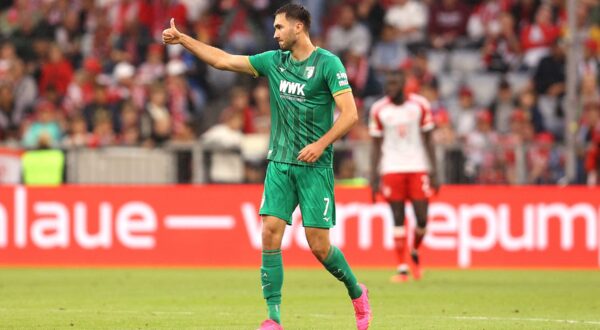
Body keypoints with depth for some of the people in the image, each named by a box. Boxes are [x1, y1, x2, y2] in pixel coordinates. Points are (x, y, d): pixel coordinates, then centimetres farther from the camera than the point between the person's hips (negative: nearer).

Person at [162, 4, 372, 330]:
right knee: (270, 233, -8)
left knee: (319, 245, -5)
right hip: (279, 163, 5)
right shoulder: (273, 61, 9)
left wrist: (321, 144, -23)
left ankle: (357, 292, 23)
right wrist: (182, 39, 9)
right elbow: (222, 60, 13)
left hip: (314, 166, -5)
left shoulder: (328, 64, -7)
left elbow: (350, 113, -13)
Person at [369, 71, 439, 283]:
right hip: (392, 168, 0)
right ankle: (402, 268, 0)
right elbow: (376, 146, 7)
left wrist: (433, 172, 1)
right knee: (398, 219, -3)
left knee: (421, 219, -5)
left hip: (418, 168, 0)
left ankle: (415, 253, 24)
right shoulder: (379, 110, 2)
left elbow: (428, 140, 6)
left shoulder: (420, 105, 1)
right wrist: (374, 177, 3)